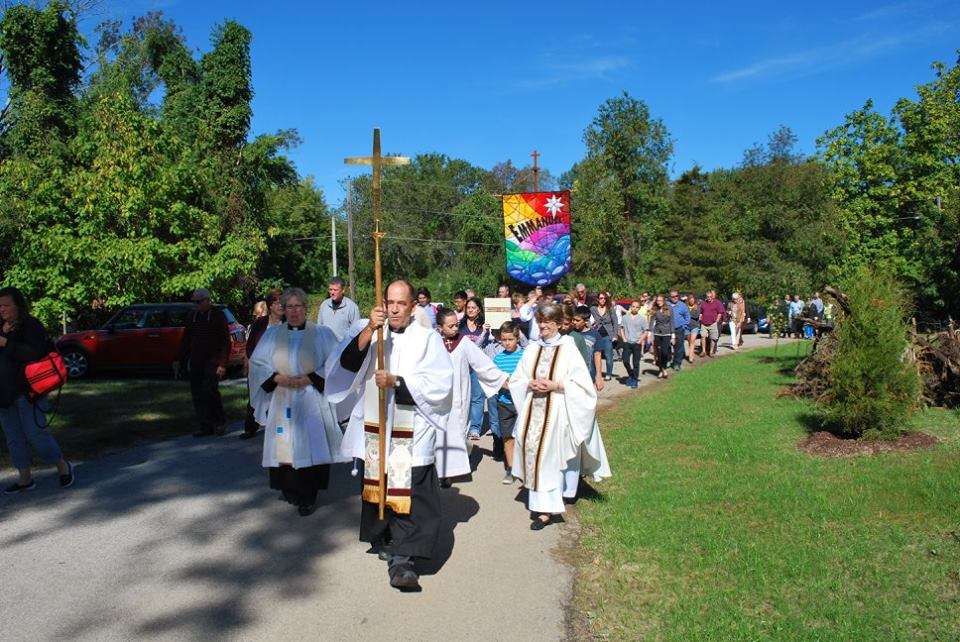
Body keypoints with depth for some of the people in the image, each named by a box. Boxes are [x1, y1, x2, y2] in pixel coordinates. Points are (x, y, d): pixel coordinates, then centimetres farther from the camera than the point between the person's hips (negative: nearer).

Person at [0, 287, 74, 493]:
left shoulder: (31, 326, -9)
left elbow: (34, 353, -23)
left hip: (27, 392, -8)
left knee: (35, 433, -5)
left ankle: (63, 467, 13)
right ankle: (25, 479, 21)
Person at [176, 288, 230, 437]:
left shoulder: (218, 315, -2)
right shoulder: (193, 317, 15)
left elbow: (225, 341, -6)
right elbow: (186, 341, 21)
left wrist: (222, 363, -13)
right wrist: (180, 361, 15)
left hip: (212, 361, -6)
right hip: (196, 362, 6)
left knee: (209, 390, -17)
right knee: (197, 394, 3)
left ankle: (220, 422, 2)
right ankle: (205, 426, 11)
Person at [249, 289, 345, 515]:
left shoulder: (321, 334, 3)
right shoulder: (272, 333, 9)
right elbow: (257, 363, 7)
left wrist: (308, 379, -12)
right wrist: (278, 378, -10)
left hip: (311, 402, -2)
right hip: (281, 401, 2)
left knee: (310, 446, -5)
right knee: (284, 446, 3)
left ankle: (308, 497, 5)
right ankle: (289, 491, 20)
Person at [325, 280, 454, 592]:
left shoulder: (427, 338, -2)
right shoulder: (368, 332, 6)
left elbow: (440, 383, -9)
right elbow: (346, 362, -10)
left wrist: (396, 382, -17)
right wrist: (369, 329, -22)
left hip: (411, 433, -3)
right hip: (373, 427, 3)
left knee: (409, 493, -8)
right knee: (377, 486, 16)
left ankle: (401, 559, -4)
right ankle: (383, 539, 37)